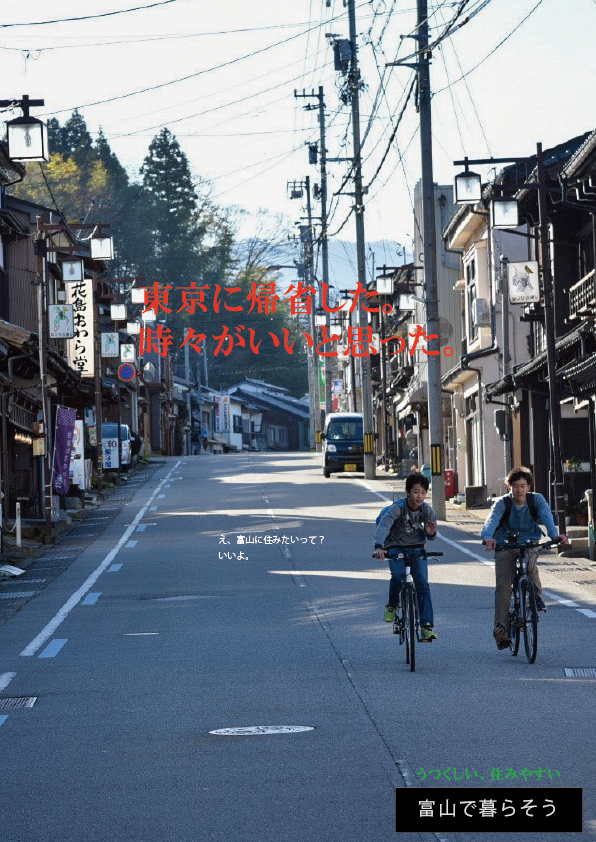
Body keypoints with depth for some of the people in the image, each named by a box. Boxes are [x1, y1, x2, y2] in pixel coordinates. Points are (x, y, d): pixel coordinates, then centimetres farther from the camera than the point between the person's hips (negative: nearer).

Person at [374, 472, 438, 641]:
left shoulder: (427, 510, -7)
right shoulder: (397, 508, -19)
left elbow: (431, 536, 3)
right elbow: (383, 526, -34)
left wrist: (430, 532, -23)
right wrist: (378, 547, -51)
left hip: (417, 549, 3)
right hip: (395, 548, -3)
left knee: (423, 584, -13)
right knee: (398, 575, -29)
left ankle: (426, 626, -12)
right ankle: (392, 606, -1)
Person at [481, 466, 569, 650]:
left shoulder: (536, 500, -7)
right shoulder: (503, 503, -11)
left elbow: (546, 516, -24)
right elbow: (492, 520, -29)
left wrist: (554, 534, -45)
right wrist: (488, 537, -52)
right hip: (505, 548, 0)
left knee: (529, 564, -33)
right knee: (503, 585, -14)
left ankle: (536, 596, -6)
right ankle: (501, 628, -10)